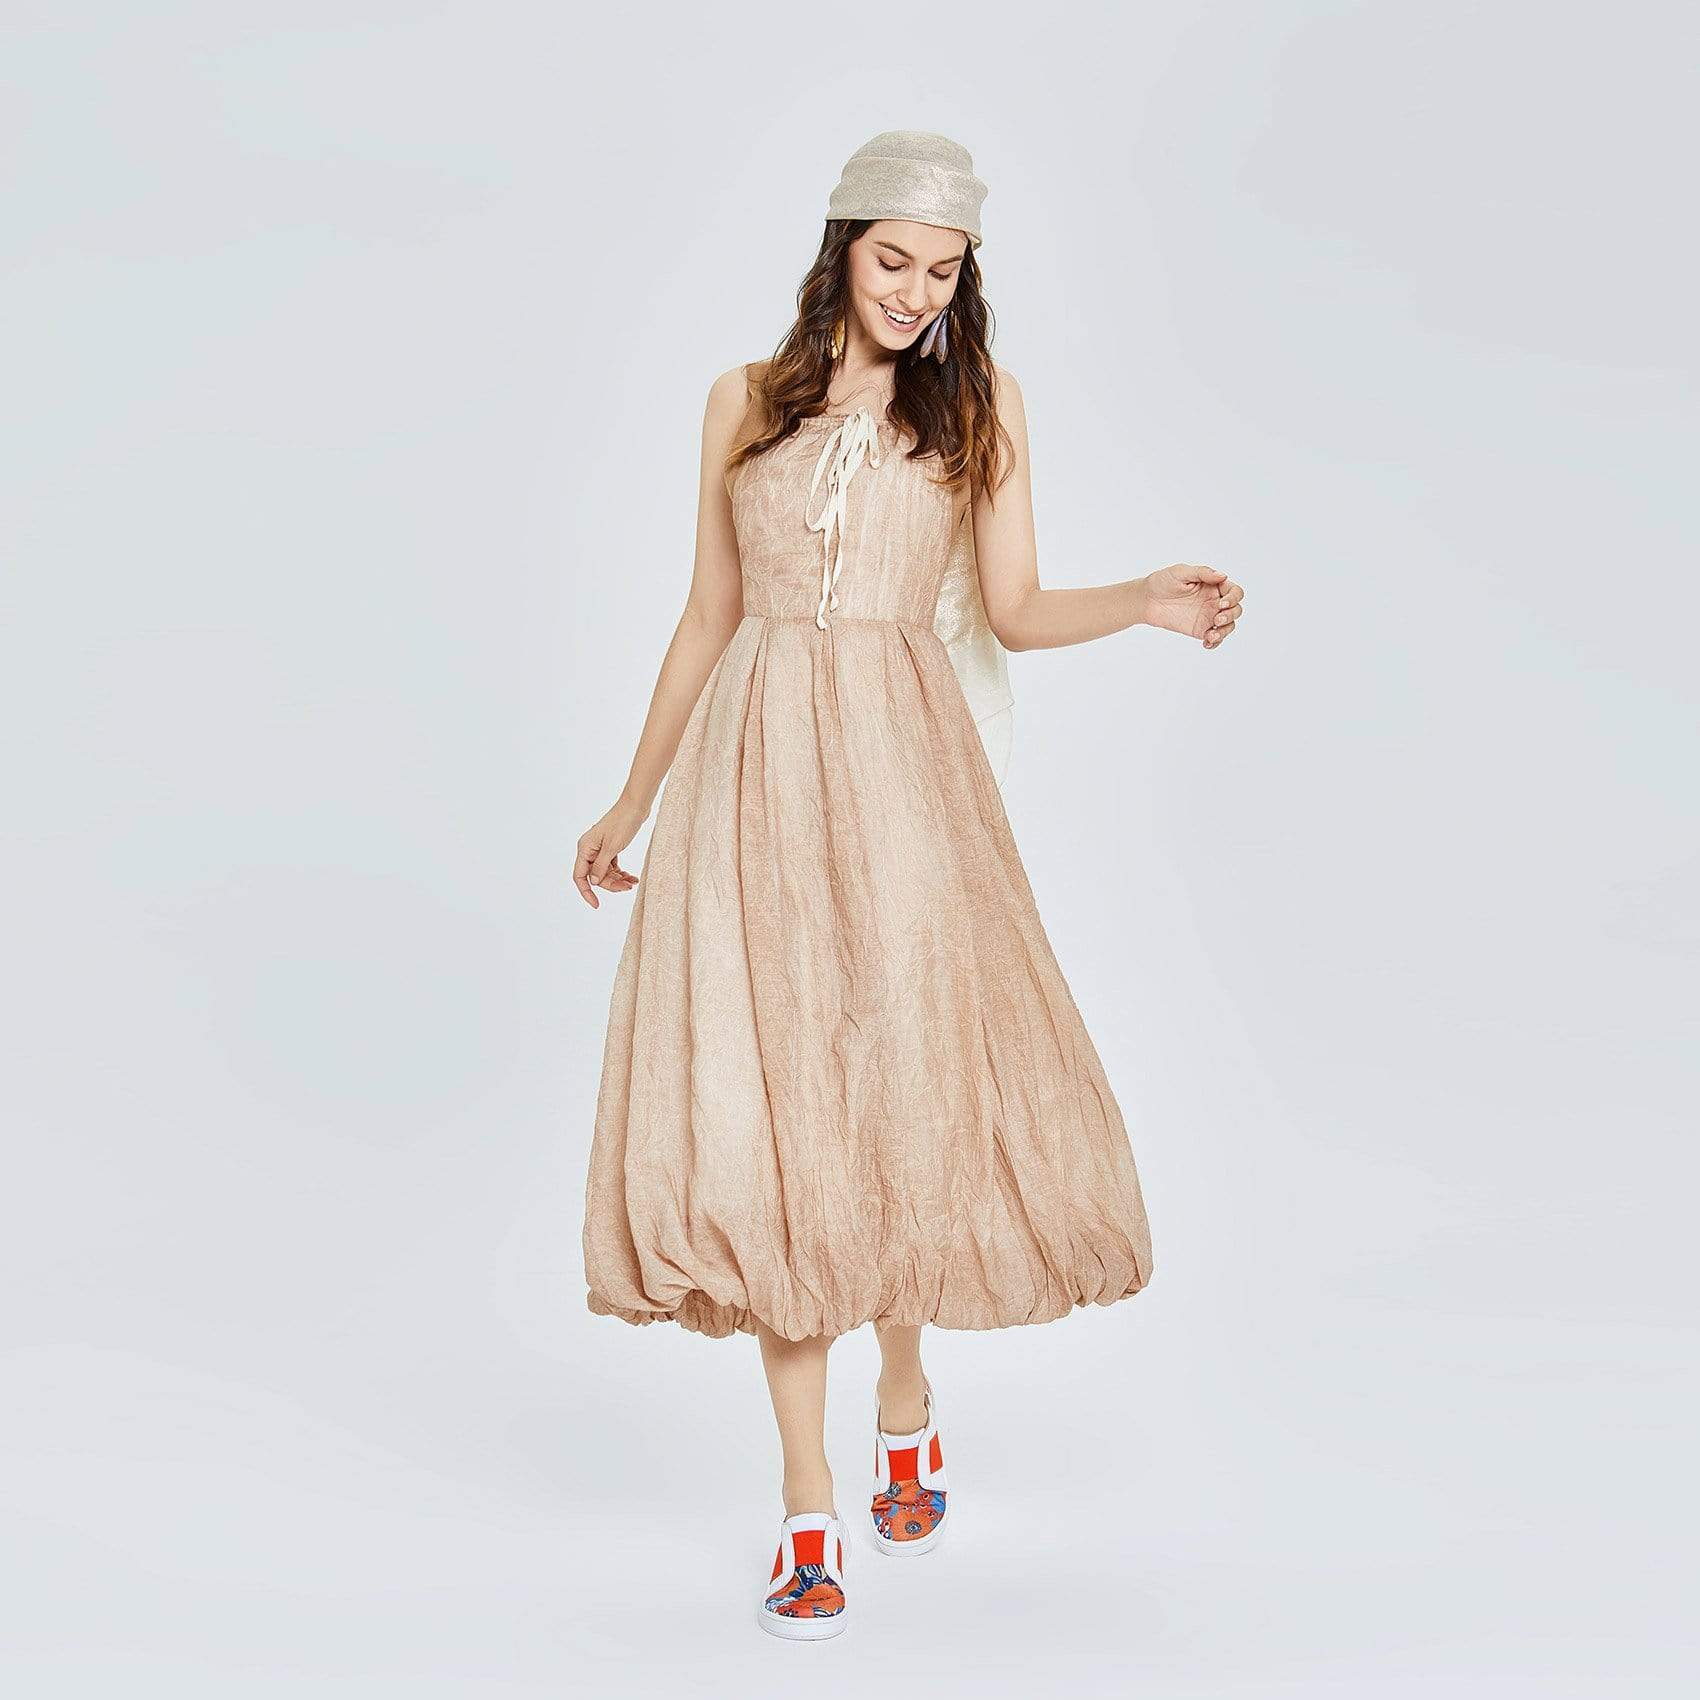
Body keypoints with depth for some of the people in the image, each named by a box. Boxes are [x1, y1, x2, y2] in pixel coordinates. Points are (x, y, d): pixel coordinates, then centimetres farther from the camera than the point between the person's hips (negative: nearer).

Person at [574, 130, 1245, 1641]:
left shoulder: (980, 403, 9)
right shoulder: (747, 401, 11)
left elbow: (1013, 610, 5)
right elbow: (708, 618, 15)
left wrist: (1147, 601, -13)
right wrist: (633, 805, 16)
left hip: (903, 773, -1)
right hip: (754, 773, 1)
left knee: (920, 1079, -2)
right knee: (766, 1111, -4)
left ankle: (907, 1390, 29)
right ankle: (809, 1501, 5)